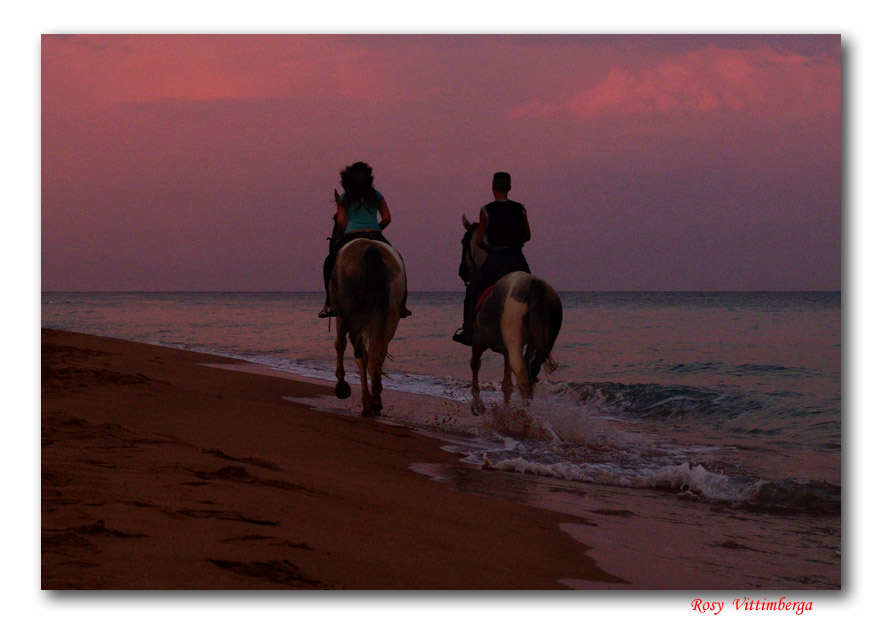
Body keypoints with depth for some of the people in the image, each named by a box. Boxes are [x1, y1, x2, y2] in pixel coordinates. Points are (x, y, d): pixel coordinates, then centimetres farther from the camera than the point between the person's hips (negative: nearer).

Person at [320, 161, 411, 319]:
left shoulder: (344, 198, 13)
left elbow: (340, 222, 5)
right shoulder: (376, 195, 16)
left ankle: (330, 304, 5)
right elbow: (387, 219, 10)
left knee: (330, 263, 20)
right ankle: (401, 304, 12)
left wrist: (339, 238, 19)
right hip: (375, 237, 1)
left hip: (352, 236, -1)